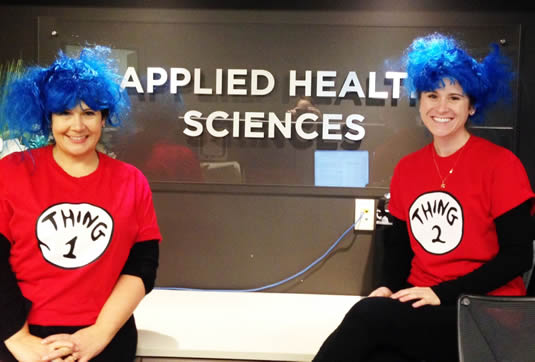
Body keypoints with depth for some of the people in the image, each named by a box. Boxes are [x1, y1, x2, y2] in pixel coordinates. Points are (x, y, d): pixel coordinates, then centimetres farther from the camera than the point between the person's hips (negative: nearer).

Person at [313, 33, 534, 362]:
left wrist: (441, 293, -16)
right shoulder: (406, 169, 10)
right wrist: (388, 287, -5)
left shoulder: (500, 164, -7)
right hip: (418, 305, 4)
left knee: (367, 315, -27)